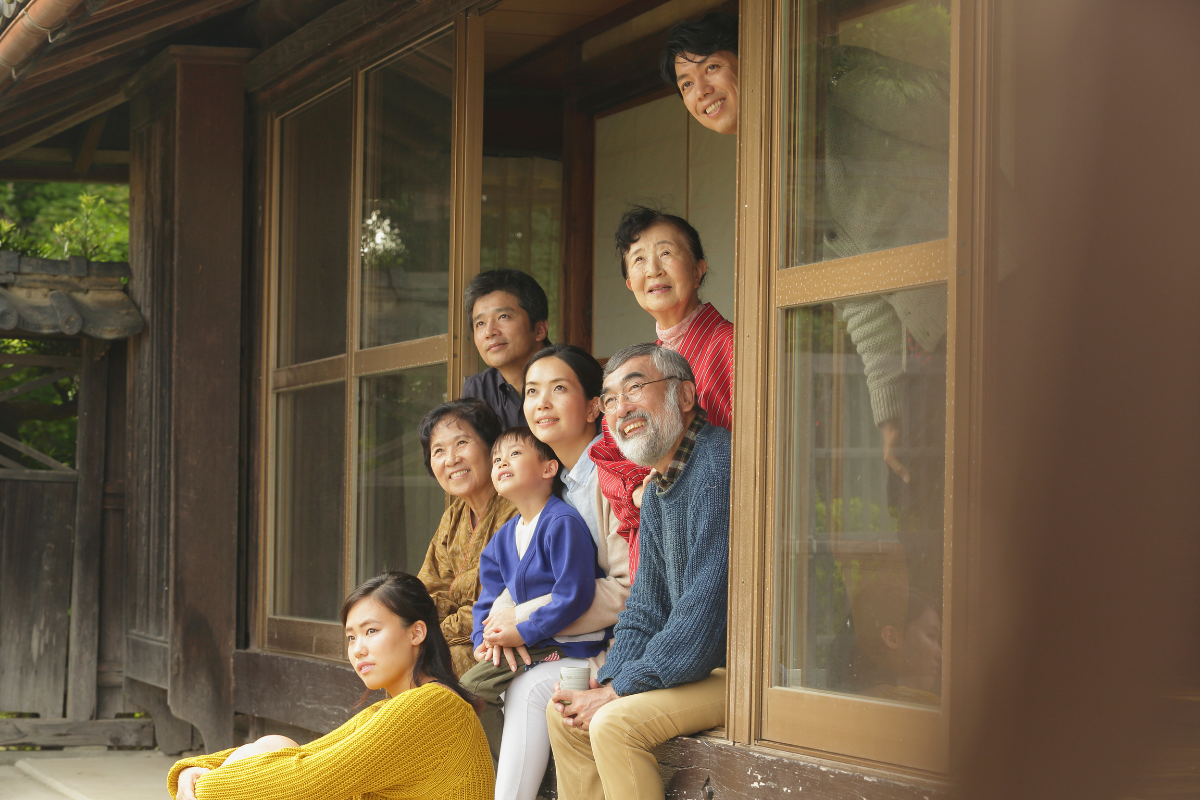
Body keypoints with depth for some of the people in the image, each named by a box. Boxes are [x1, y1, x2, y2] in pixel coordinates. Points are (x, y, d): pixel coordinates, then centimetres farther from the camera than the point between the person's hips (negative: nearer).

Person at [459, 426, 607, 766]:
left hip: (566, 646, -9)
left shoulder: (562, 522, -15)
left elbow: (574, 595, -22)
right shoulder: (504, 538, 15)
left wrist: (524, 633, -19)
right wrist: (484, 637, -1)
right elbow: (490, 598, 20)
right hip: (528, 646, 9)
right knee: (469, 686, -2)